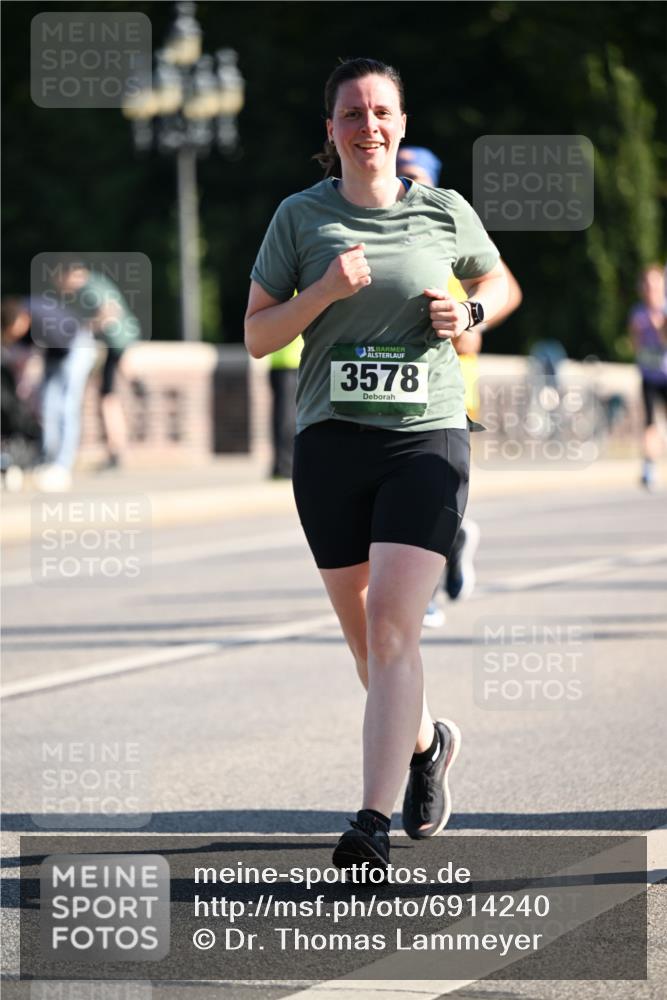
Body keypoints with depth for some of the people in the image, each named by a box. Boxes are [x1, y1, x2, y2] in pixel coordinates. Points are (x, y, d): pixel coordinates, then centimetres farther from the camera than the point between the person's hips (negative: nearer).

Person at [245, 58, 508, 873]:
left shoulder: (445, 212, 4)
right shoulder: (301, 216, 3)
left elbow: (497, 281, 22)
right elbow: (257, 336, 3)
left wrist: (470, 313, 0)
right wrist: (324, 292, -13)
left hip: (427, 439, -2)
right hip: (329, 440, 2)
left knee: (392, 624, -16)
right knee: (361, 634, 11)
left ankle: (374, 824, -19)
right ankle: (426, 742, 41)